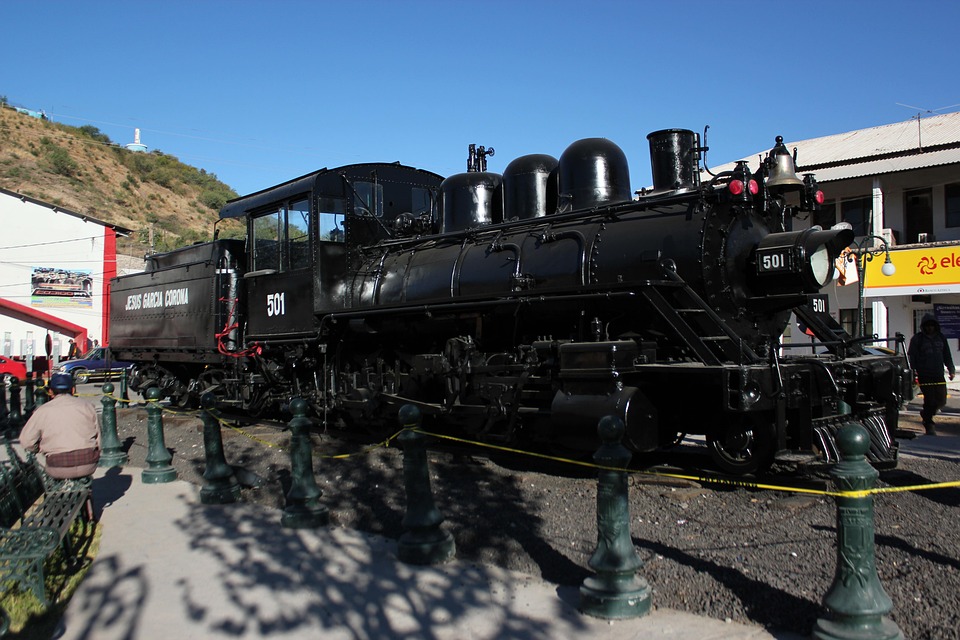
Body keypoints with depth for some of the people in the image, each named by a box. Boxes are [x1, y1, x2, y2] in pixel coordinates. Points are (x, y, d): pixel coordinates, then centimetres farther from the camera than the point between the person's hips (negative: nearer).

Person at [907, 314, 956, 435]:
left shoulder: (941, 338, 13)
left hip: (939, 375, 5)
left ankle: (926, 414, 31)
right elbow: (911, 357, -2)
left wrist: (951, 370, 12)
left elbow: (947, 356, 20)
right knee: (930, 400, -6)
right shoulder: (917, 339, 0)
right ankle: (929, 425, 7)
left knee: (941, 400, 4)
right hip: (924, 375, -4)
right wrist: (912, 371, -11)